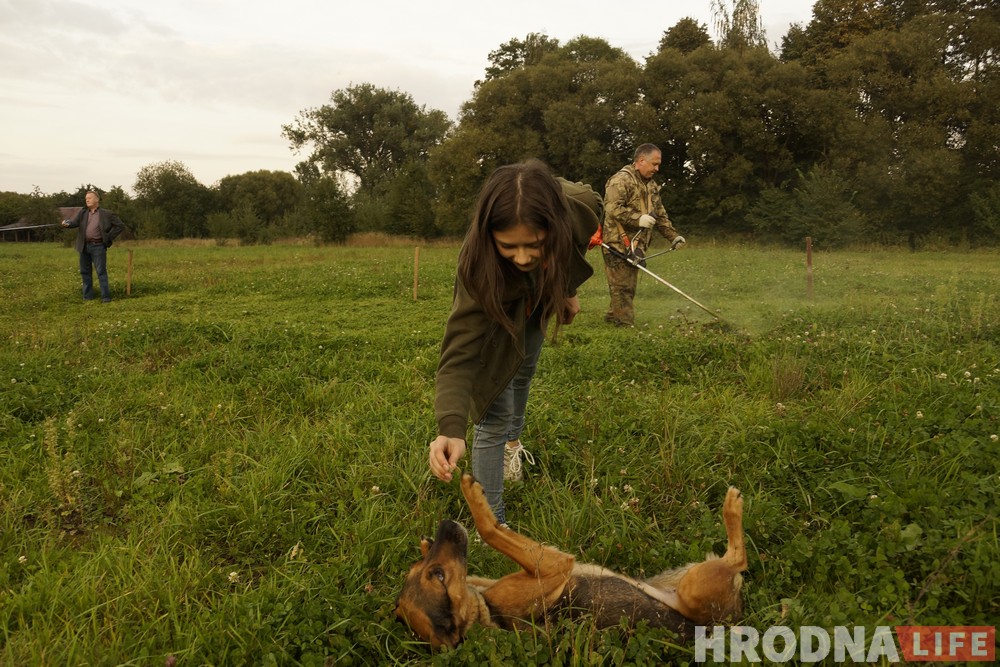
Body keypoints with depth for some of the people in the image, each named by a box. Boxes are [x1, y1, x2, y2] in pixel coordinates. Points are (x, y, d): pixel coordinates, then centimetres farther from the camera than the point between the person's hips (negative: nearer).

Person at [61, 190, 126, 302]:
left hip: (98, 246, -4)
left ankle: (106, 296, -2)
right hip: (84, 246, 5)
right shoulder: (82, 213, 11)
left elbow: (120, 226, 1)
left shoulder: (106, 214, 1)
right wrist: (67, 223, -26)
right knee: (85, 272, 8)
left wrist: (109, 237, -4)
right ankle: (88, 296, 17)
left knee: (101, 271, -6)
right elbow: (74, 222, -3)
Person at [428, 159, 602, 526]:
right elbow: (460, 352, -48)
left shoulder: (579, 207, -39)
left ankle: (512, 441, 56)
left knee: (522, 376, 27)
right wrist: (451, 427, -65)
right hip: (494, 314, -4)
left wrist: (568, 290, -6)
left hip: (539, 301, 4)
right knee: (495, 415, -9)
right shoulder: (478, 266, -47)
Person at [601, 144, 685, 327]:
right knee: (622, 286, -7)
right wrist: (638, 219, -27)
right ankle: (625, 325, -2)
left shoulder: (651, 185, 19)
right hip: (618, 244, -9)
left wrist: (673, 236, 12)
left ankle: (612, 317, 28)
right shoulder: (621, 180, -12)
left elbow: (660, 215, 23)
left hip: (635, 245, 9)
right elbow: (612, 209, -23)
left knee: (629, 286, 15)